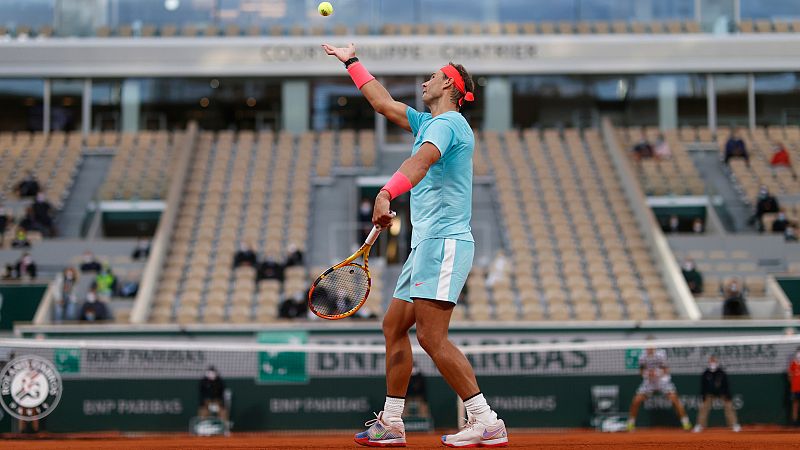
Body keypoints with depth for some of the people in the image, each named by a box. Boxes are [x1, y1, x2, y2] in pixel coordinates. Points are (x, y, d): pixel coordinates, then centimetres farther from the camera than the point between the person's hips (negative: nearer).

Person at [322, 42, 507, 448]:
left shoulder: (447, 122, -10)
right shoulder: (430, 123, 21)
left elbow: (421, 160, -30)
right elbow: (384, 103, 33)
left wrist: (386, 194, -46)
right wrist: (351, 63, 40)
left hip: (444, 242, -10)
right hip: (427, 244, 10)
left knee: (431, 337, -16)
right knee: (394, 326, 12)